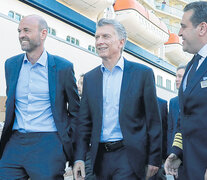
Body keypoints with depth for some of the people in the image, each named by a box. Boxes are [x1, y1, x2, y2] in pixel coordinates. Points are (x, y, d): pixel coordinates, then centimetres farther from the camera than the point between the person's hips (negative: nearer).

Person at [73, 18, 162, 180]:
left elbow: (153, 120, -2)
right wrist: (79, 158, 2)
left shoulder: (143, 73, -2)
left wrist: (154, 159, -4)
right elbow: (84, 122, 10)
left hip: (128, 156, -4)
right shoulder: (90, 78, 9)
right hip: (100, 156, 4)